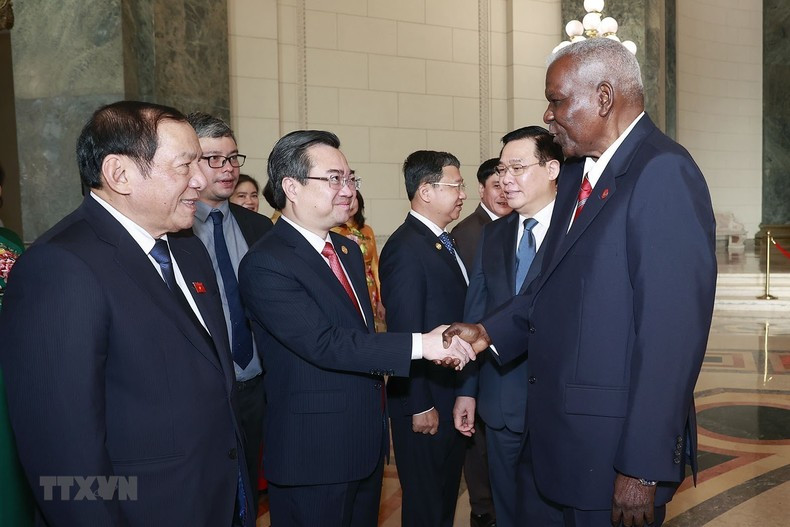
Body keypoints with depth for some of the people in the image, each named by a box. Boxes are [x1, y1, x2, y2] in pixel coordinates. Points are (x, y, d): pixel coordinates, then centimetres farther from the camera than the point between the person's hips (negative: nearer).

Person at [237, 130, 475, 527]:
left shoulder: (349, 249, 10)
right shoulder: (265, 265, -18)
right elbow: (325, 344, -27)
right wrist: (420, 345, -29)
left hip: (368, 444, 8)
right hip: (313, 455, -8)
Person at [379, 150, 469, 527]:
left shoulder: (442, 242, 9)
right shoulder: (405, 248, -20)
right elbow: (405, 334, -22)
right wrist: (420, 405, -20)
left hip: (453, 394, 9)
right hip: (426, 400, -9)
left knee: (447, 494, 23)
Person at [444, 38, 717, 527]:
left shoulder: (664, 173, -18)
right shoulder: (577, 172, 10)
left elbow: (674, 330, -22)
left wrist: (643, 468, -20)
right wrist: (489, 331, 1)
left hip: (615, 439, -8)